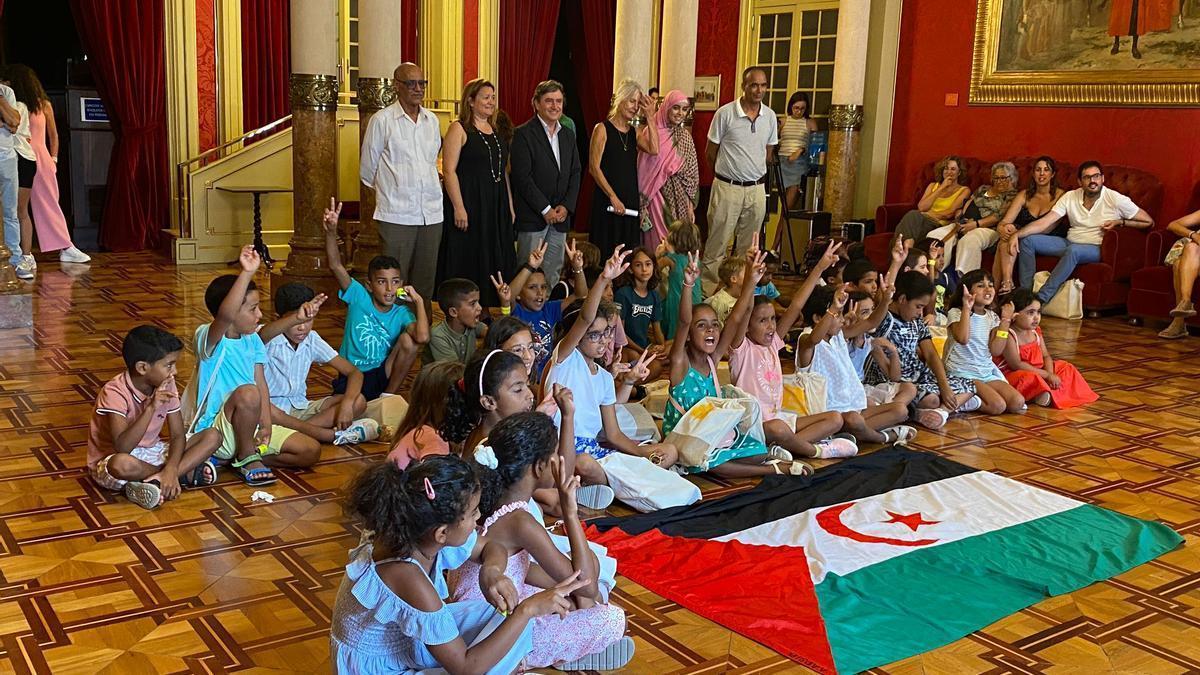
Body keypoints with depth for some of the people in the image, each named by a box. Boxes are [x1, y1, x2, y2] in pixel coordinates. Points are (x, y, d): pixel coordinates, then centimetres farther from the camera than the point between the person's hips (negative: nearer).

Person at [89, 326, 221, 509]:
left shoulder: (166, 385, -7)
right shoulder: (114, 392, -24)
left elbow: (178, 435, -8)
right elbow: (122, 448, -34)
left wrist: (171, 469, -26)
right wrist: (151, 408, -40)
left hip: (151, 452, 6)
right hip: (110, 460, -6)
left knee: (212, 436, -10)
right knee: (122, 464, -43)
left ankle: (157, 480, -25)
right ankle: (188, 474, -18)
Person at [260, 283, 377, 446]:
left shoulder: (312, 340, -1)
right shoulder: (269, 338, -14)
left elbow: (354, 372, -3)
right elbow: (261, 336, -43)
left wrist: (347, 403, -23)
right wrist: (296, 318, -63)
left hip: (300, 408, 4)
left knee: (358, 401, -14)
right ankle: (334, 435, -32)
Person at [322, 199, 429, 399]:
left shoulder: (402, 313, -7)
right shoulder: (359, 297, -7)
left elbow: (423, 337, -29)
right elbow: (335, 266, -21)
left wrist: (418, 301, -14)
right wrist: (331, 231, -37)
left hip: (382, 377, 3)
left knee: (409, 340, -22)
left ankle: (388, 396, -9)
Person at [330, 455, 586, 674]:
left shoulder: (420, 533, -16)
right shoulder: (408, 578, -36)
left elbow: (491, 548, 4)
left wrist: (492, 572, -20)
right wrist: (527, 609, -30)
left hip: (407, 639, 8)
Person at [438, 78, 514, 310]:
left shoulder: (496, 132, 15)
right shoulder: (459, 129, -6)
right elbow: (449, 170, -13)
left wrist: (510, 206, 13)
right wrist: (458, 208, -19)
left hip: (497, 206, 7)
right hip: (469, 205, -7)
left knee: (496, 259, 9)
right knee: (467, 263, -3)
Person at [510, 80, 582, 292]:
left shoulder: (568, 134, 14)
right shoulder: (523, 134, -6)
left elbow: (576, 172, 12)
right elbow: (522, 177, -12)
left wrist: (566, 206, -2)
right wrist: (546, 210, -13)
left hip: (560, 216, 6)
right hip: (532, 217, -6)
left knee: (553, 273, 9)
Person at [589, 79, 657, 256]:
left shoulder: (635, 131, 12)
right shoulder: (603, 129, -4)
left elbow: (654, 150, -7)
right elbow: (594, 167, -10)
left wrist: (649, 118, -6)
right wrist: (613, 197, -15)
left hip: (630, 199, 6)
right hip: (607, 200, -6)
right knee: (605, 250, -3)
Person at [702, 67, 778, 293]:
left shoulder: (770, 116, 5)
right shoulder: (725, 113, -9)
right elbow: (710, 153, 1)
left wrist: (755, 175, 16)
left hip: (757, 189, 4)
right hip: (727, 188, -4)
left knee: (748, 246, 12)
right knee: (717, 243, 0)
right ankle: (709, 289, 7)